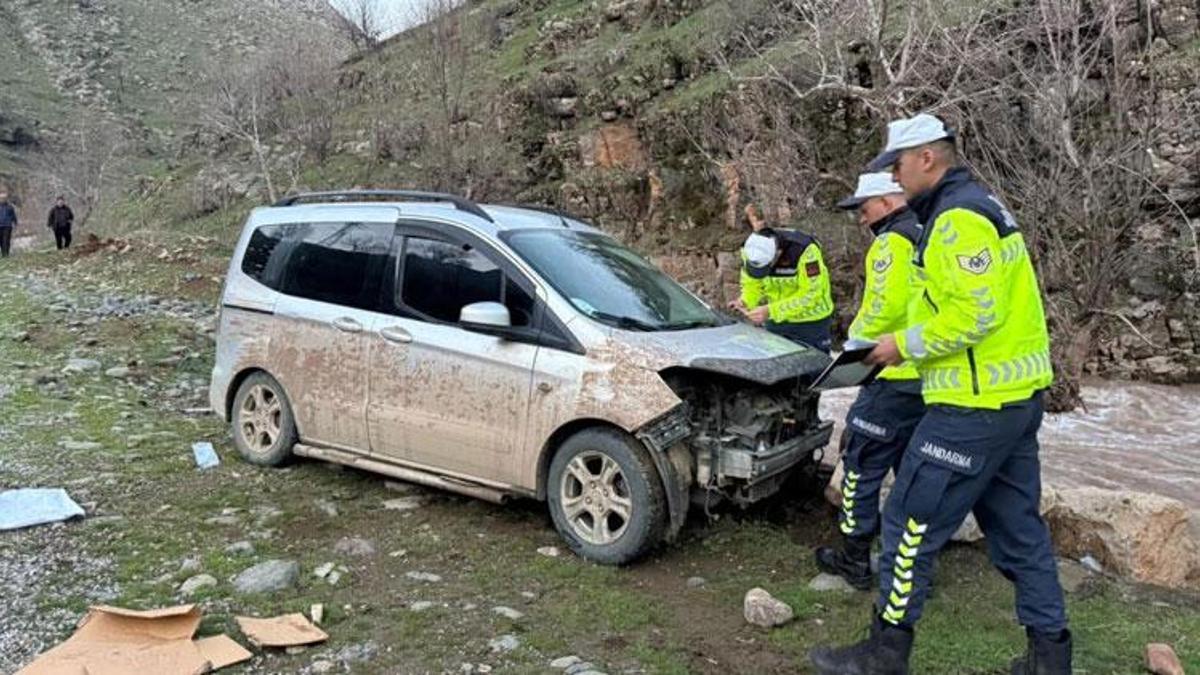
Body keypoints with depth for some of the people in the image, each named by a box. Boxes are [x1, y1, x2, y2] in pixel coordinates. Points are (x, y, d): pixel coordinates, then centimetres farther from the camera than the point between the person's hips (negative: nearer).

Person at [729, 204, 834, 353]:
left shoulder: (805, 250, -29)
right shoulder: (750, 251, -13)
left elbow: (810, 295, -27)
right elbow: (752, 285, 0)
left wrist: (771, 310, -33)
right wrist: (745, 302, -23)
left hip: (811, 322, -4)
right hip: (775, 322, 5)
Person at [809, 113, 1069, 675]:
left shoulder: (958, 217, -16)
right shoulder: (978, 205, 17)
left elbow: (975, 313, -24)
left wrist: (906, 344, -12)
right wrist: (911, 342, 13)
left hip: (976, 406, -11)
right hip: (1018, 396, 11)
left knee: (911, 523, -1)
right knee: (1016, 525, 17)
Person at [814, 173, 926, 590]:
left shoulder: (892, 243, -12)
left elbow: (884, 306, -22)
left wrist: (854, 341, -7)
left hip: (895, 378, -9)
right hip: (933, 379, 9)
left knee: (862, 465, 2)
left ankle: (855, 559, 10)